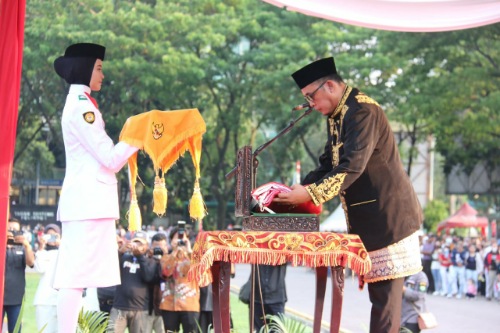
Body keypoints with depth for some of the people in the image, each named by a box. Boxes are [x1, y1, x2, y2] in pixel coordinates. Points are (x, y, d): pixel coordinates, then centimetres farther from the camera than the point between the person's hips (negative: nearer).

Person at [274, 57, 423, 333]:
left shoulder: (362, 111, -16)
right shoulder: (336, 116, 15)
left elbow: (353, 166, -26)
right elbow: (329, 165, 19)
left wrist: (311, 194, -30)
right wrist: (299, 189, 4)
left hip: (386, 215, -10)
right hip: (368, 219, 10)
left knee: (385, 292, -9)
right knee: (379, 291, 11)